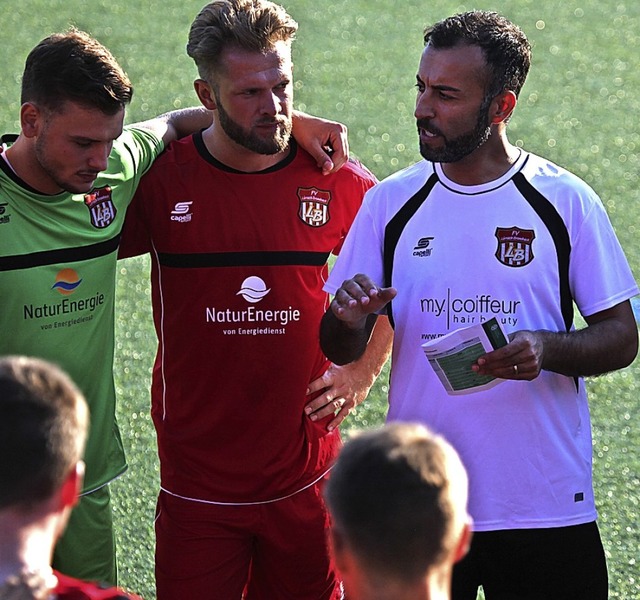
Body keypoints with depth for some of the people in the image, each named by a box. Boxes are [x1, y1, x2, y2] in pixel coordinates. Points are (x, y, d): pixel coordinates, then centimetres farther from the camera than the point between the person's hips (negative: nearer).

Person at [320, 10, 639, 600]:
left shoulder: (566, 202, -3)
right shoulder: (391, 203, 3)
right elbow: (341, 351, 7)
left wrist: (547, 350, -20)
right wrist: (349, 317, -17)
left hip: (545, 504, -2)